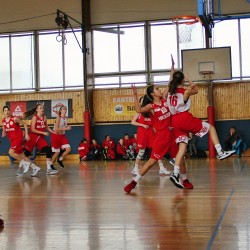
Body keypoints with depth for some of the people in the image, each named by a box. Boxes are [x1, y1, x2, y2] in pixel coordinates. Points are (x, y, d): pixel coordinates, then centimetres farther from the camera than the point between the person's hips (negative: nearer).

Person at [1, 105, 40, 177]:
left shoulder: (14, 119, -12)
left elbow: (25, 124, -6)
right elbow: (4, 130, 20)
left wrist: (26, 134, -10)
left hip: (18, 138, -7)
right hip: (12, 139, 7)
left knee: (11, 152, -24)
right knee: (20, 155, 8)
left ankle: (24, 163, -6)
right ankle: (35, 168, 15)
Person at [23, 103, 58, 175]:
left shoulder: (44, 118, 3)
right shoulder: (35, 117, -13)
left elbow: (47, 128, 14)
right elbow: (33, 130, -18)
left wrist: (54, 132, 1)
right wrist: (43, 133, -21)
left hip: (40, 138, 5)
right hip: (33, 137, -5)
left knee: (48, 151, -10)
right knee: (26, 153, 6)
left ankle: (49, 169, -6)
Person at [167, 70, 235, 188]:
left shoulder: (170, 91, 9)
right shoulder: (185, 91, -5)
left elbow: (171, 83, 34)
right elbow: (196, 89, 17)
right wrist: (188, 79, 22)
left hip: (175, 121, 6)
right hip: (185, 118, -6)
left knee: (182, 147, 3)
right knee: (211, 128, 11)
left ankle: (175, 174, -9)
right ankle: (220, 152, 0)